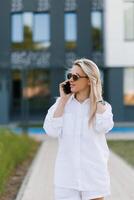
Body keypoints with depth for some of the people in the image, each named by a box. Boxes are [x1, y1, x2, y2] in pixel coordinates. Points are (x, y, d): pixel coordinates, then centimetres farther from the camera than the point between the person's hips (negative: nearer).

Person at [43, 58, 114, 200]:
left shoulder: (102, 106, 1)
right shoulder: (62, 103, 4)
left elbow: (104, 126, -21)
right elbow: (51, 131, -11)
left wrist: (96, 97, -9)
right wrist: (63, 99, -7)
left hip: (94, 175, -1)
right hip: (67, 175, 1)